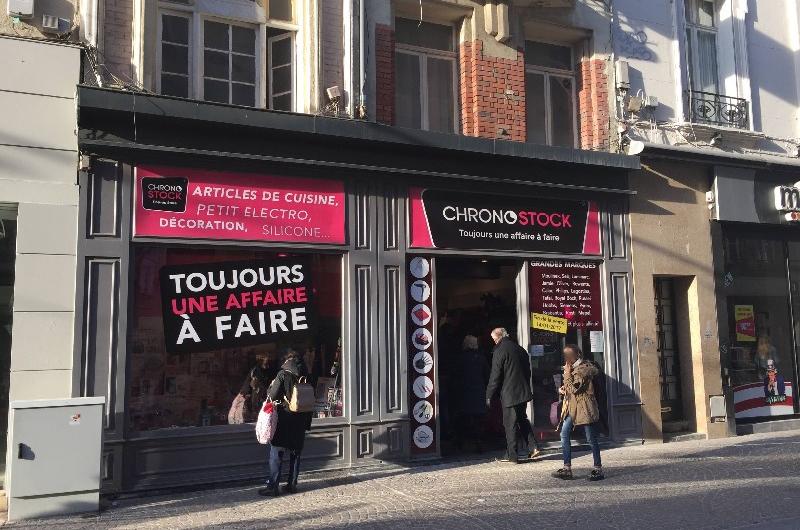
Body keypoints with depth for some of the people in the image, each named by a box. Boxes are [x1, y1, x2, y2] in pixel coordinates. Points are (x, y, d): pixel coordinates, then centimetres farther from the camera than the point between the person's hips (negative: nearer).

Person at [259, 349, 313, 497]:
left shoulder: (283, 374, -11)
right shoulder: (305, 376, 3)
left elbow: (272, 396, -12)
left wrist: (271, 386, 9)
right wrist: (307, 422, 16)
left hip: (283, 420, -5)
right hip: (300, 421, 5)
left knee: (276, 454, 2)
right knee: (295, 454, 13)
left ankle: (273, 486, 2)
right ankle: (292, 484, 18)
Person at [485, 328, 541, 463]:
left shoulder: (499, 351, -12)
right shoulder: (520, 349, 10)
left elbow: (495, 376, -13)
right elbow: (527, 371, 16)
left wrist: (489, 395, -6)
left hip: (509, 394, -7)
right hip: (523, 391, 7)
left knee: (510, 424, 1)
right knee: (523, 419, 20)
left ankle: (513, 456, 6)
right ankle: (533, 447, 12)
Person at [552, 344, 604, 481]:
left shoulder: (583, 369, -16)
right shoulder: (574, 368, 14)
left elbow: (574, 389, -22)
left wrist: (567, 374, -16)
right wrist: (564, 389, 7)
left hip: (584, 408, -10)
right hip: (572, 407, 10)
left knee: (591, 439, 0)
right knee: (564, 435, 4)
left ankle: (598, 469, 11)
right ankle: (567, 468, 8)